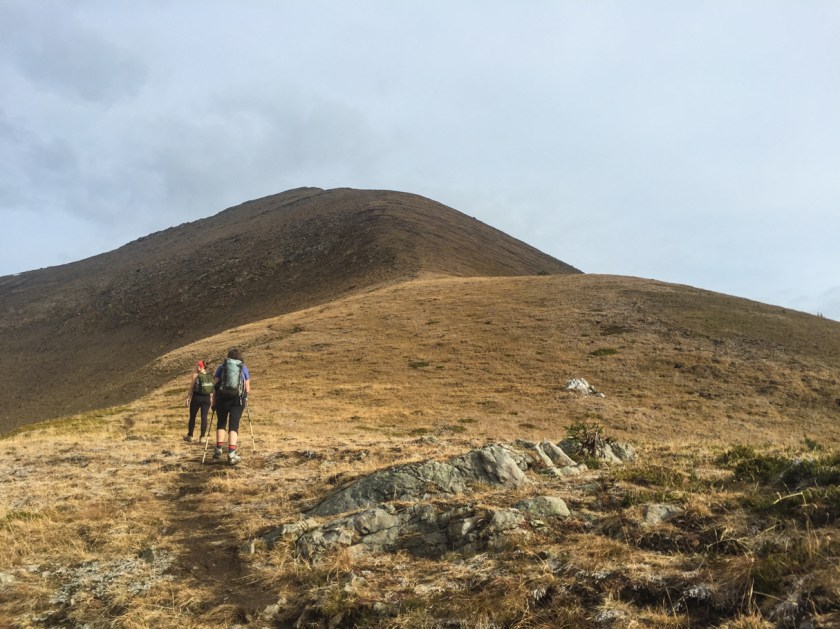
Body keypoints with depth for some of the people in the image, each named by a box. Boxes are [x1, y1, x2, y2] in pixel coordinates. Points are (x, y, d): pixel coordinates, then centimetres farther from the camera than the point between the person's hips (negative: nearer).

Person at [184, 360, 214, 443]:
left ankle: (190, 436, 19)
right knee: (204, 417, 4)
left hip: (197, 397, -3)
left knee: (192, 417, 11)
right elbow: (212, 390, 6)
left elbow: (191, 388, -5)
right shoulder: (210, 377, 6)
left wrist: (187, 399, -1)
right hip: (207, 398, 3)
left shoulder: (195, 375, -5)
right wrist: (211, 400, 13)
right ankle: (203, 436, 2)